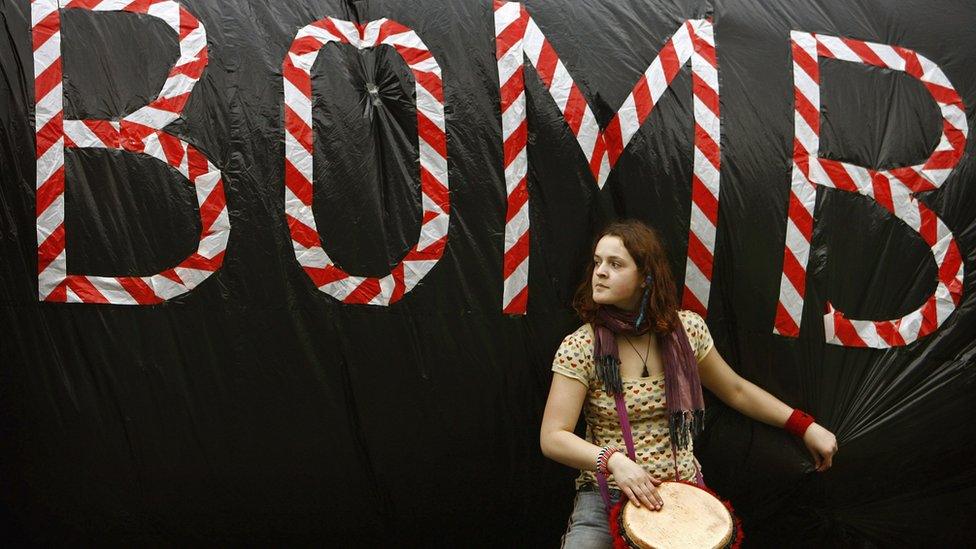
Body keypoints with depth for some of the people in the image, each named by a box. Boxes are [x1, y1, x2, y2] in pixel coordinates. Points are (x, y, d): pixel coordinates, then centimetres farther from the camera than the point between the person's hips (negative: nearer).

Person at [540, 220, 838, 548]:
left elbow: (736, 391, 13)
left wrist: (805, 426, 9)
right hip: (606, 495, -3)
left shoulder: (686, 330, -2)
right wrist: (612, 460, -30)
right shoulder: (580, 347, -11)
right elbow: (552, 438, -14)